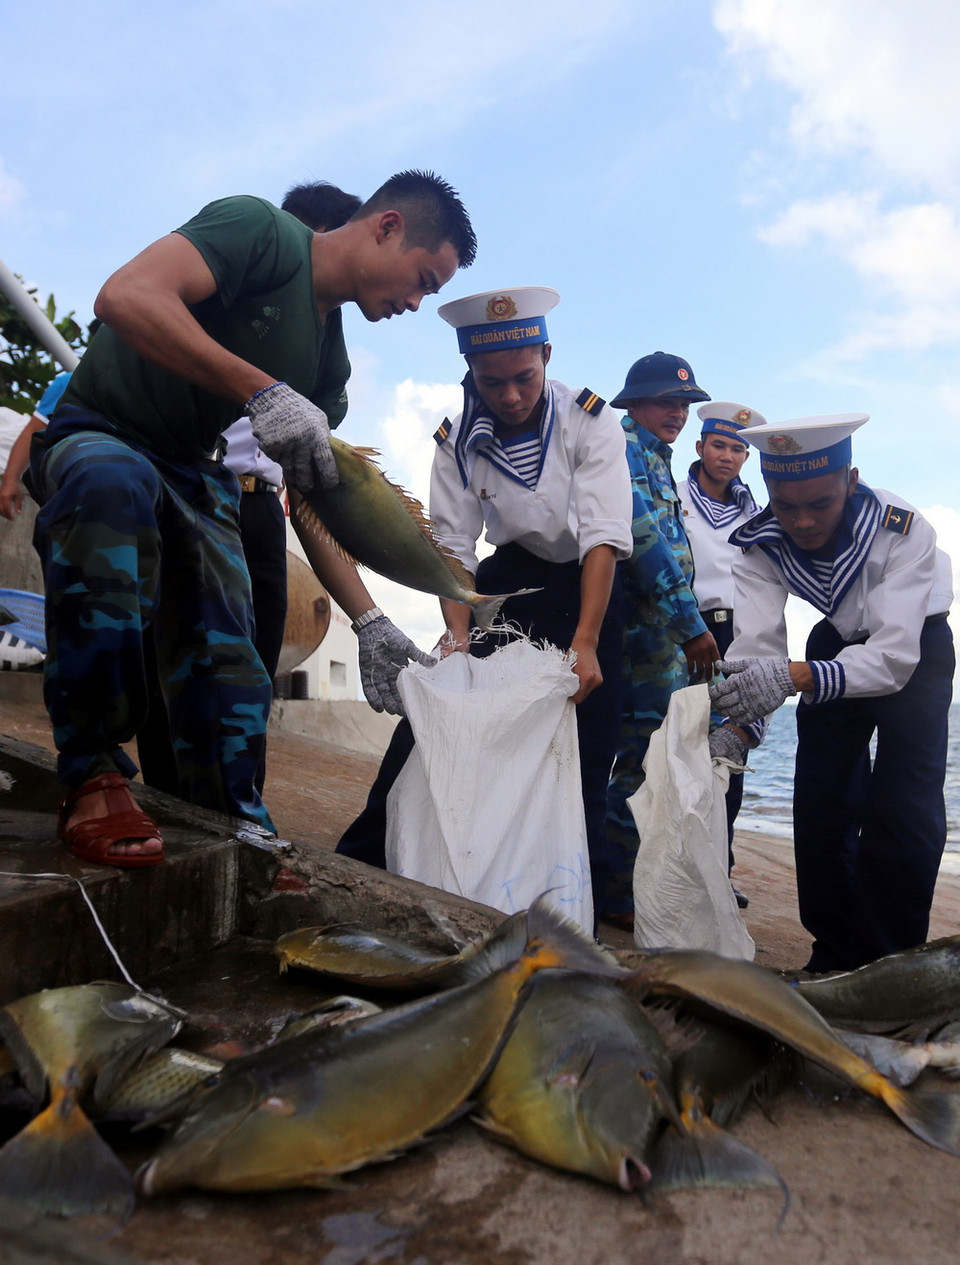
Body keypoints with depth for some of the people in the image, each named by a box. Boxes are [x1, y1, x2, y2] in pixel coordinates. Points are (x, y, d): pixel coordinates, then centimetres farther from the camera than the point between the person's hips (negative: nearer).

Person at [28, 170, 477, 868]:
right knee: (114, 483, -41)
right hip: (94, 438, -6)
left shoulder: (330, 359, 7)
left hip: (190, 475, 7)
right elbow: (127, 297, -30)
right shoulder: (262, 229, -14)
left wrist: (368, 620, 0)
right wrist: (265, 392, -36)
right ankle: (93, 776, -32)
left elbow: (312, 501, 8)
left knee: (230, 675, -6)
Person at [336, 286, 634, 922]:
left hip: (584, 586, -2)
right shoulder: (459, 440, -9)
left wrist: (585, 643, -34)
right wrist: (458, 632, -26)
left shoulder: (589, 420, -18)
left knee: (583, 754, -3)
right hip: (508, 576, 2)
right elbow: (454, 547, -10)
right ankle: (359, 863, 8)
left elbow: (603, 537, -25)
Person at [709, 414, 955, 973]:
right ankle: (837, 956, 17)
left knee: (904, 807, -14)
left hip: (914, 643, -3)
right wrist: (740, 723, -51)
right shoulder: (760, 543, -25)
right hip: (838, 642, 3)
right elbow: (756, 645, -32)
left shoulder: (903, 530, -36)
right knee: (822, 800, 1)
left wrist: (793, 676, -59)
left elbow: (894, 656, -43)